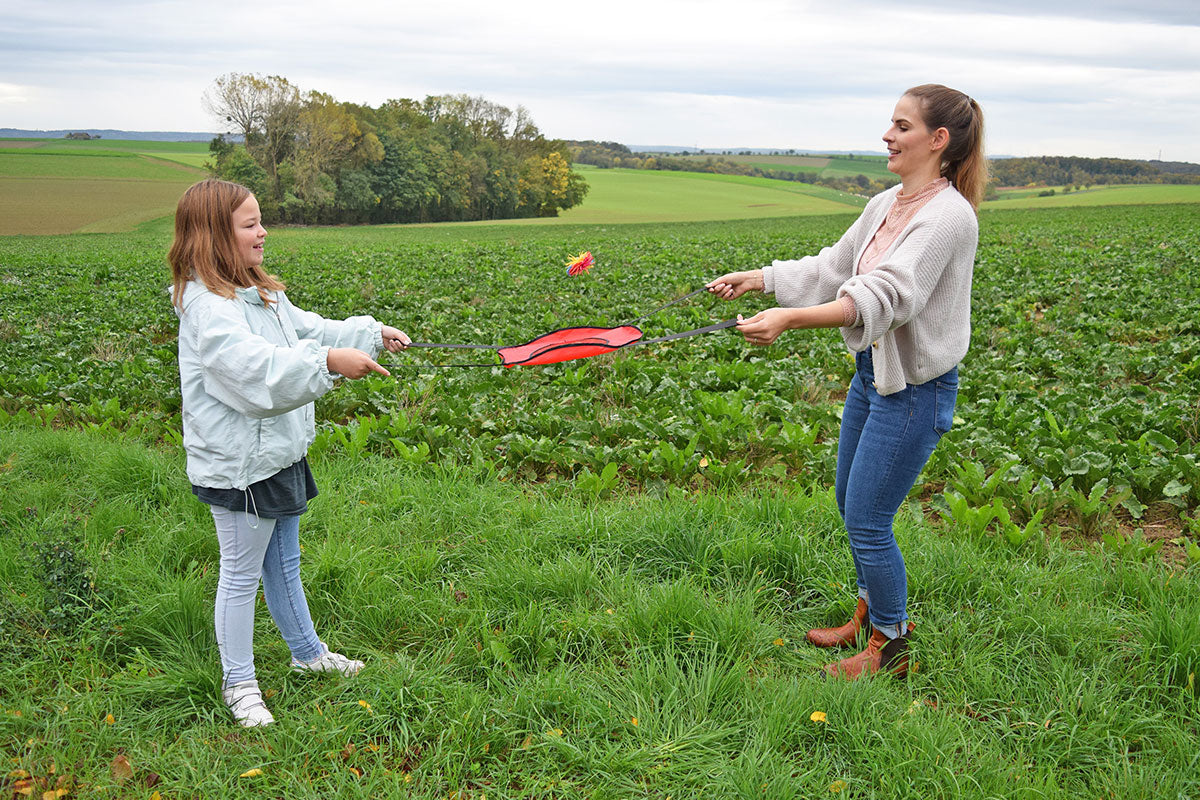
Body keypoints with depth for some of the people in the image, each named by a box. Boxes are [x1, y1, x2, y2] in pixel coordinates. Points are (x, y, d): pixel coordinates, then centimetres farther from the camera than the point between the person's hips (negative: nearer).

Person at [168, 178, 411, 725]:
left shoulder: (262, 293, 9)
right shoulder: (206, 306, -22)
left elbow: (310, 331, 17)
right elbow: (257, 371, -36)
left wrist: (373, 335, 8)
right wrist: (328, 361, -44)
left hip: (280, 454, 9)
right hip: (239, 467, -9)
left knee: (284, 563, 24)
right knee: (242, 575, 6)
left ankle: (307, 652, 41)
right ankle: (238, 683, 24)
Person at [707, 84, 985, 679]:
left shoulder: (948, 215, -21)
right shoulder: (885, 205, 7)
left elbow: (885, 295, -34)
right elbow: (832, 269, 14)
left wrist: (790, 319, -45)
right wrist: (755, 278, 6)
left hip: (915, 389, -9)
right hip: (871, 371, 9)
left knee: (867, 519, -2)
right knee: (850, 503, 19)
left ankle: (891, 647, 20)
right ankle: (869, 614, 41)